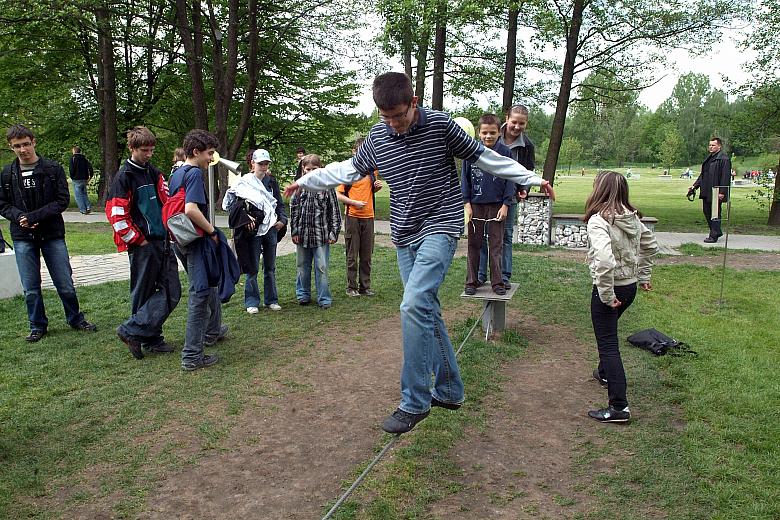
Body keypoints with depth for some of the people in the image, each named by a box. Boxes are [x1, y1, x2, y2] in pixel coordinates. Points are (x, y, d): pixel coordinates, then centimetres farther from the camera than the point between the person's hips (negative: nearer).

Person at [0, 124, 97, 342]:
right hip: (23, 238, 2)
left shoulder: (53, 168, -3)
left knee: (65, 284, 5)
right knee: (31, 289, 8)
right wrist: (19, 217, -12)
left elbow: (63, 200, -8)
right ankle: (38, 326, 24)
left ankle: (76, 319, 24)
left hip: (52, 234, -2)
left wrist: (34, 216, -16)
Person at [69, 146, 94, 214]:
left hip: (77, 180, -5)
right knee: (84, 194, 17)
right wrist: (89, 177, 10)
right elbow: (90, 168, 6)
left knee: (78, 195, 1)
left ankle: (83, 210, -4)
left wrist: (72, 177, 0)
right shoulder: (84, 158, 10)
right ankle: (88, 207, 0)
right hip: (84, 179, 5)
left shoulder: (73, 158, -5)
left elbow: (71, 169, -12)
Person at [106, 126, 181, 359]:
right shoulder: (124, 176, -8)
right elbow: (116, 215, -13)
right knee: (144, 293, 0)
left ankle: (148, 336, 13)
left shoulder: (155, 174, 14)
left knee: (171, 292, 4)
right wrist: (139, 241, -10)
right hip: (142, 245, -7)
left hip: (163, 242, 7)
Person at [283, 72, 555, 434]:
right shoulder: (377, 137, 5)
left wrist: (532, 178, 5)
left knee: (414, 305, -22)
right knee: (426, 312, 9)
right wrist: (305, 181, 26)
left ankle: (414, 401, -12)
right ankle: (449, 391, 23)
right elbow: (348, 170, 20)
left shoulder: (440, 125, -7)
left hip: (439, 229, -6)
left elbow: (483, 157, 2)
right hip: (404, 238, 6)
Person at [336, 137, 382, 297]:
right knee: (352, 255, 3)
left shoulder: (372, 169, 10)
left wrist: (378, 186, 2)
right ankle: (351, 287, 12)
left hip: (368, 216, 4)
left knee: (367, 255, 9)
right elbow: (338, 195, -5)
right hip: (352, 216, -4)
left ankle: (365, 286, 17)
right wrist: (354, 203, -17)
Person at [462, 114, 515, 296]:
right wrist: (466, 203, -2)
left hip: (497, 206, 0)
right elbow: (465, 179, 4)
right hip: (476, 205, 1)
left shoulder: (505, 152, -1)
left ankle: (497, 282, 13)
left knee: (496, 245, 4)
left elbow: (510, 180, 2)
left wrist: (505, 204, -4)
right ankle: (472, 281, 15)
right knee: (474, 245, 6)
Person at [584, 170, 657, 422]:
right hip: (630, 286, 8)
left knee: (608, 344, 0)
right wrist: (643, 276, 24)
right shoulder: (632, 217, 2)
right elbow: (650, 246, 16)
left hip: (609, 289, -8)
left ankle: (619, 407, 1)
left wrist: (606, 295, -24)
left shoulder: (598, 221, -23)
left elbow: (604, 260, -36)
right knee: (608, 334, 30)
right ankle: (606, 373, 52)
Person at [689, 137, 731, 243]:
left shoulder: (724, 159, -11)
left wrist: (722, 192, -19)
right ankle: (716, 232, 26)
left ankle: (714, 236, 5)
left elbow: (725, 177, -15)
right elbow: (703, 174, 23)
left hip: (716, 193, -9)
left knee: (715, 214, -2)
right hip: (706, 192, 9)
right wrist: (695, 185, 15)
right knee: (707, 212, 13)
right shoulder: (709, 158, 17)